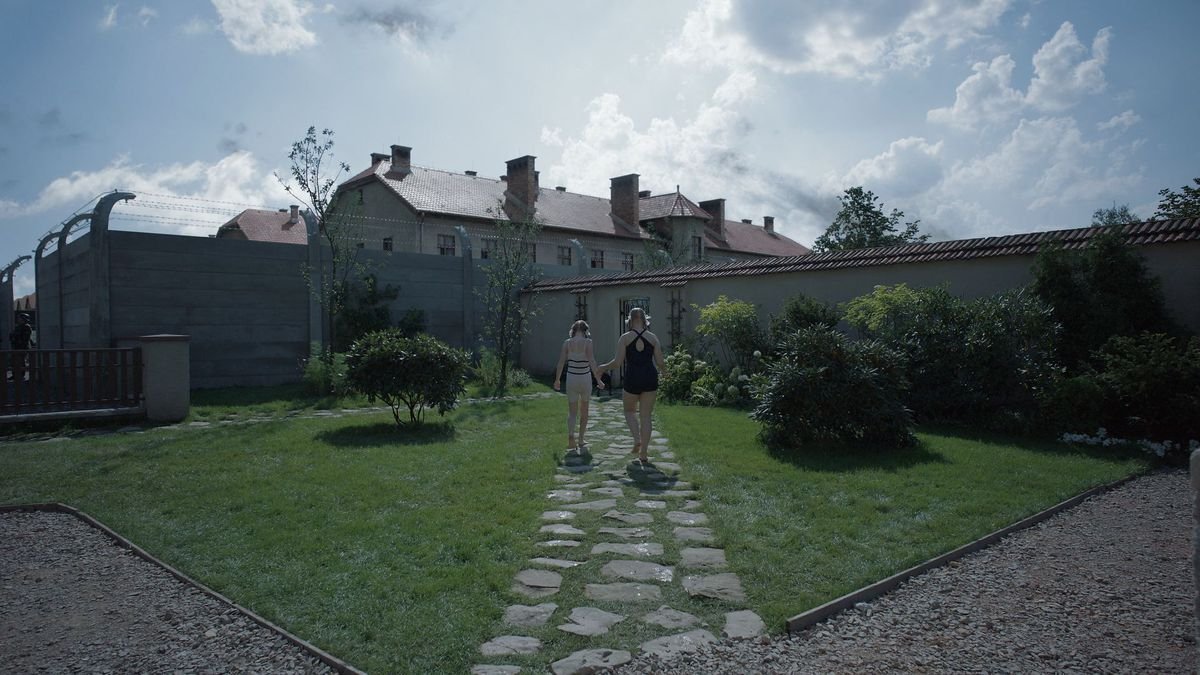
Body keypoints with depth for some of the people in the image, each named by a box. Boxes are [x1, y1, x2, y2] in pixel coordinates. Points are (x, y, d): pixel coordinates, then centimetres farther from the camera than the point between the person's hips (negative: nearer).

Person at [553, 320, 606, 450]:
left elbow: (561, 362, 0)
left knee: (572, 412, 9)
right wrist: (599, 380, -9)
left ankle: (571, 435, -16)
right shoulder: (587, 342, -8)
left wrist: (557, 379, 11)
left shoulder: (567, 343, -1)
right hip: (585, 379, -1)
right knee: (584, 410, 17)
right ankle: (581, 439, 22)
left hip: (571, 379, 1)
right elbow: (592, 362, -14)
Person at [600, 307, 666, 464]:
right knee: (645, 415, 10)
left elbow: (618, 362, -7)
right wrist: (665, 366, 24)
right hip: (650, 378, 2)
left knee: (629, 411, 22)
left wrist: (603, 367, 11)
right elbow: (660, 363, 1)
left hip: (632, 379, -2)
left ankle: (637, 440, -1)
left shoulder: (625, 338, -2)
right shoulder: (653, 337, 3)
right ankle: (643, 454, 11)